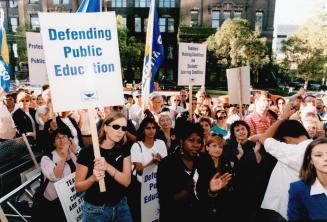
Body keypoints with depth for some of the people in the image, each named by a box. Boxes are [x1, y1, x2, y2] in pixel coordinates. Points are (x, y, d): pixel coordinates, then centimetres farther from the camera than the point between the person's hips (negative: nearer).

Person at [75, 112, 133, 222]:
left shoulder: (124, 149, -5)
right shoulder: (87, 152, -16)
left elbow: (126, 181, -13)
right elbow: (78, 187, -9)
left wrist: (107, 166, -29)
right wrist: (93, 178, -29)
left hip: (121, 206, 3)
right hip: (96, 210, -3)